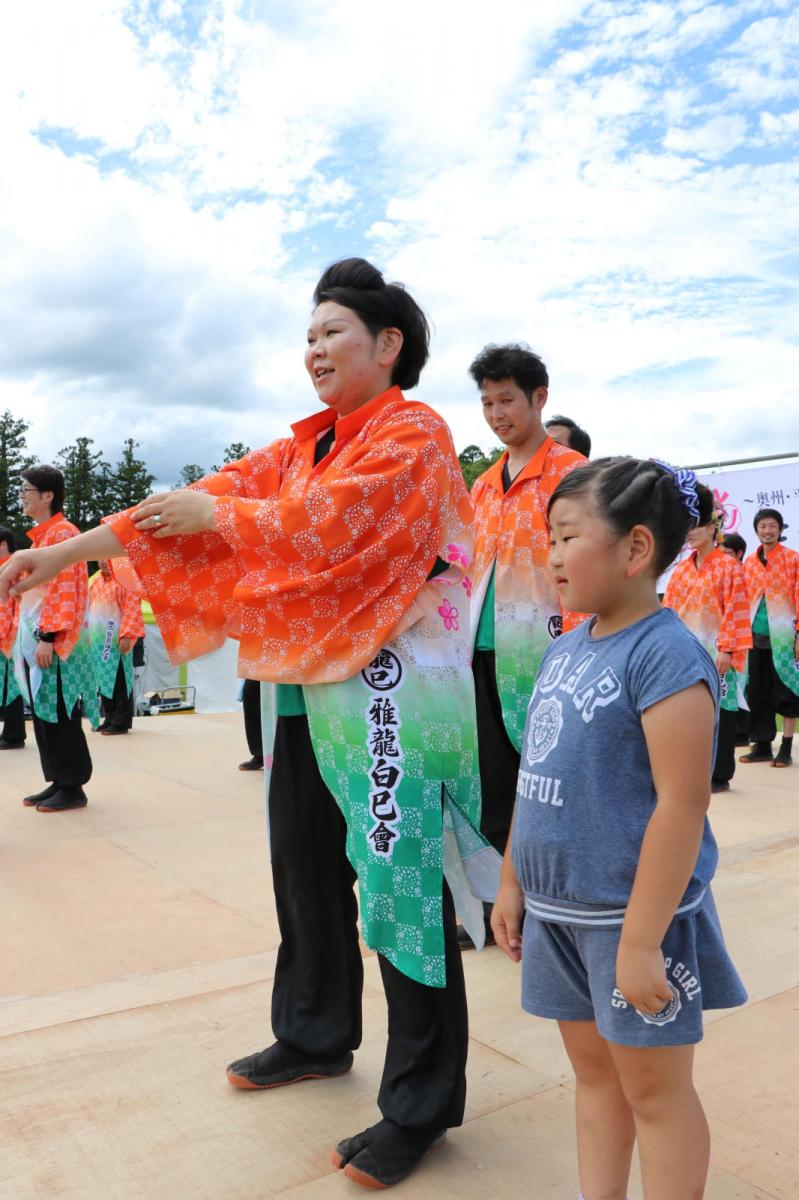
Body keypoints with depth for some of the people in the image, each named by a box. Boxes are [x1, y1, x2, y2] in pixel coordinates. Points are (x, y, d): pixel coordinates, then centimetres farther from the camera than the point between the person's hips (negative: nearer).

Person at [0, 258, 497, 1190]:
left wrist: (214, 515, -8)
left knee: (402, 885, -1)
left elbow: (327, 523, -21)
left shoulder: (414, 436, -7)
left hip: (392, 686, -7)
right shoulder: (308, 443, 14)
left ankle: (420, 1106, 15)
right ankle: (315, 1036, 38)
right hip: (311, 682, 8)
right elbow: (213, 498, 7)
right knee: (306, 866, 16)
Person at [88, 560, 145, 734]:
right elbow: (88, 608, 21)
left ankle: (121, 722, 3)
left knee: (120, 681, -3)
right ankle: (110, 719, 22)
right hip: (98, 641, 8)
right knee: (103, 680, 12)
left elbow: (133, 609, -16)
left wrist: (127, 635, -22)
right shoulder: (94, 581, 14)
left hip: (117, 641, -7)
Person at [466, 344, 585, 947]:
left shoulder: (570, 472, -4)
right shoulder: (484, 485, 16)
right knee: (492, 784, 11)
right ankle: (496, 905, 24)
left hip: (542, 652, -6)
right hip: (485, 653, 6)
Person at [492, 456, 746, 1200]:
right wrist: (512, 882, 14)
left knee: (654, 1089, 11)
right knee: (593, 1070, 22)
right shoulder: (564, 649, 5)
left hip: (631, 915, -7)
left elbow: (681, 806, -23)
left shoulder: (666, 655, -19)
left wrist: (641, 941, -22)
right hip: (558, 909, 8)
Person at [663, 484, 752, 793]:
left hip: (715, 651, -5)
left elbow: (735, 611, -11)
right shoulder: (681, 569, 11)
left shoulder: (729, 566, -6)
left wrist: (726, 649, -16)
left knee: (720, 711, 1)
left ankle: (720, 775, 9)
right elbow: (669, 609, 10)